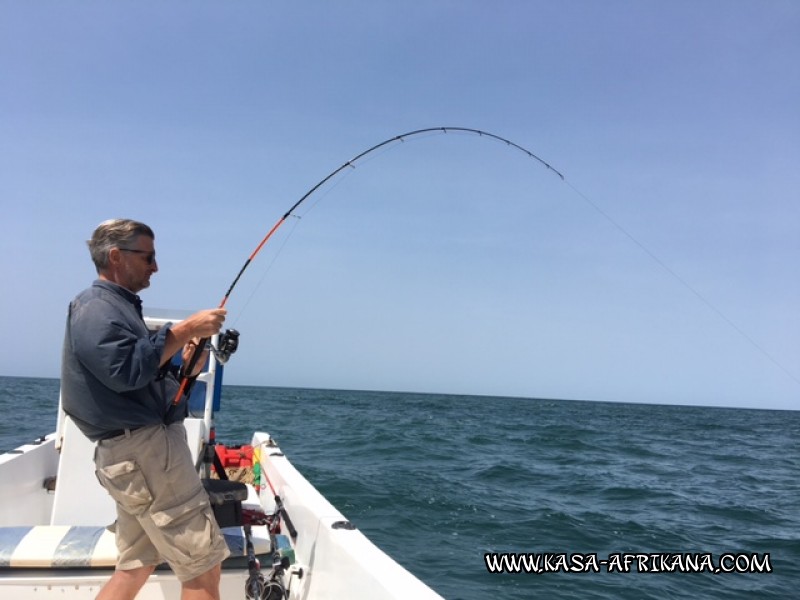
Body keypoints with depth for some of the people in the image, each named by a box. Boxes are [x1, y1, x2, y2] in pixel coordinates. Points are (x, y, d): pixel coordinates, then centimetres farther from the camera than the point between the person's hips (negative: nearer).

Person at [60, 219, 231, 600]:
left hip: (132, 454, 10)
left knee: (135, 565, 17)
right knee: (203, 564, -5)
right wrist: (185, 330, -20)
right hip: (143, 452, -10)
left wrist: (183, 361, 5)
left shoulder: (118, 307, 21)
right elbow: (127, 371, -25)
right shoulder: (97, 309, -10)